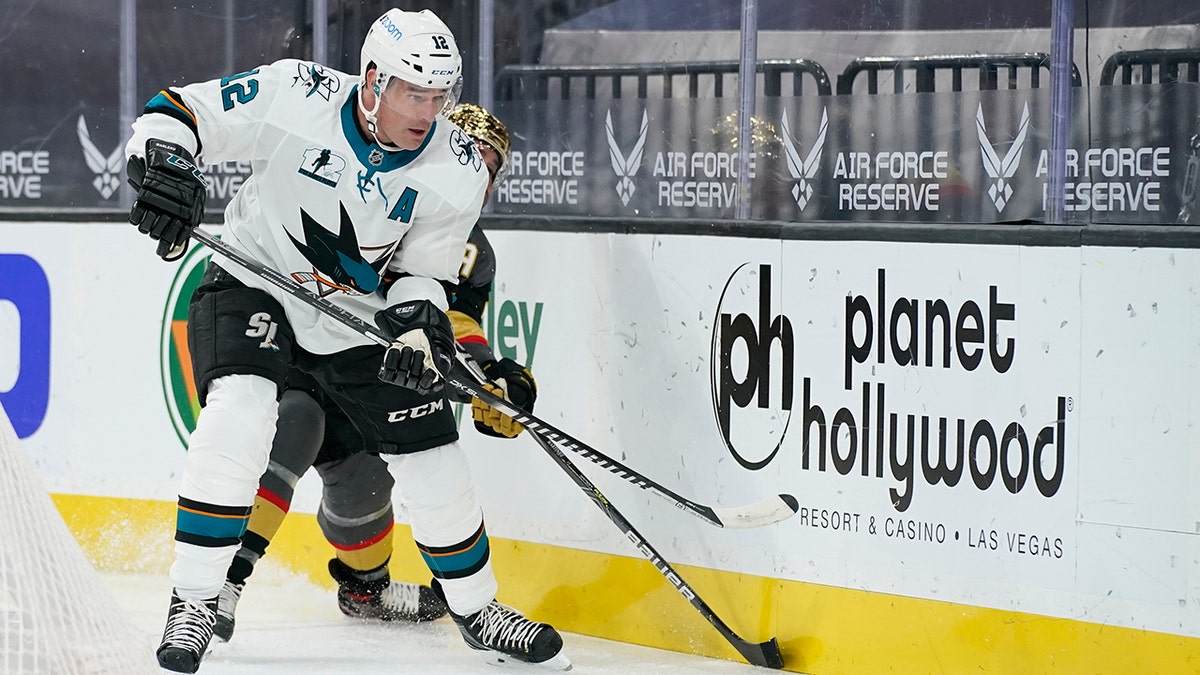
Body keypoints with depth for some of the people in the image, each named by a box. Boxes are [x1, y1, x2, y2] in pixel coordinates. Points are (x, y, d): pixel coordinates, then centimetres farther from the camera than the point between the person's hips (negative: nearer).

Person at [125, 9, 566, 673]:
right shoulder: (295, 97, -24)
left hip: (361, 317, 3)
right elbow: (176, 110, -18)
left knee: (434, 464, 2)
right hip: (253, 286, -3)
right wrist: (164, 167, -38)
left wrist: (419, 325, -25)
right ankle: (193, 602, -18)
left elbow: (420, 271, -4)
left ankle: (476, 608, 27)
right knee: (238, 414, -29)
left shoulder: (456, 169, -14)